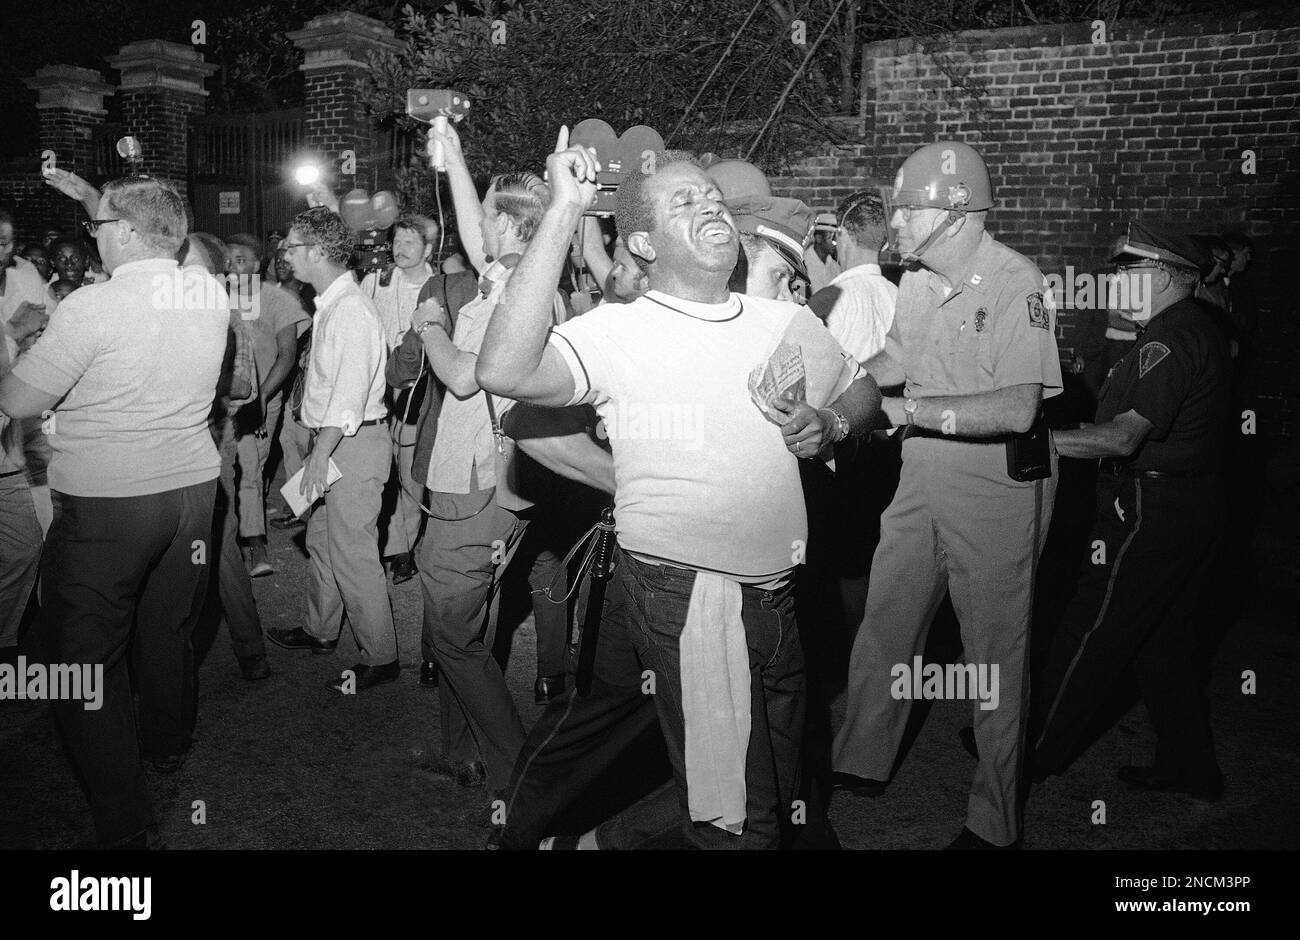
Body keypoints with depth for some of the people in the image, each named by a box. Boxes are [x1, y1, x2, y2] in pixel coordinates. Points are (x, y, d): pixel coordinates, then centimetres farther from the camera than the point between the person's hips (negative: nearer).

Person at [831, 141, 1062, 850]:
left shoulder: (1016, 284, -18)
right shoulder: (918, 280, 6)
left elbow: (1017, 408, -27)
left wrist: (906, 409, -26)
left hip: (996, 490, -7)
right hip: (922, 480, 7)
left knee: (995, 654, 6)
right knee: (882, 631, 15)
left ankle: (994, 823, 23)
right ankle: (861, 765, 35)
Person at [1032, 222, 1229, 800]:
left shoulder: (1168, 342, -19)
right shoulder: (1199, 327, 13)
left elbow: (1124, 437, -28)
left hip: (1148, 511, -10)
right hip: (1192, 507, 10)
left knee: (1091, 634, 1)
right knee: (1172, 639, 17)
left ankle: (1038, 749, 15)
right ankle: (1189, 767, 28)